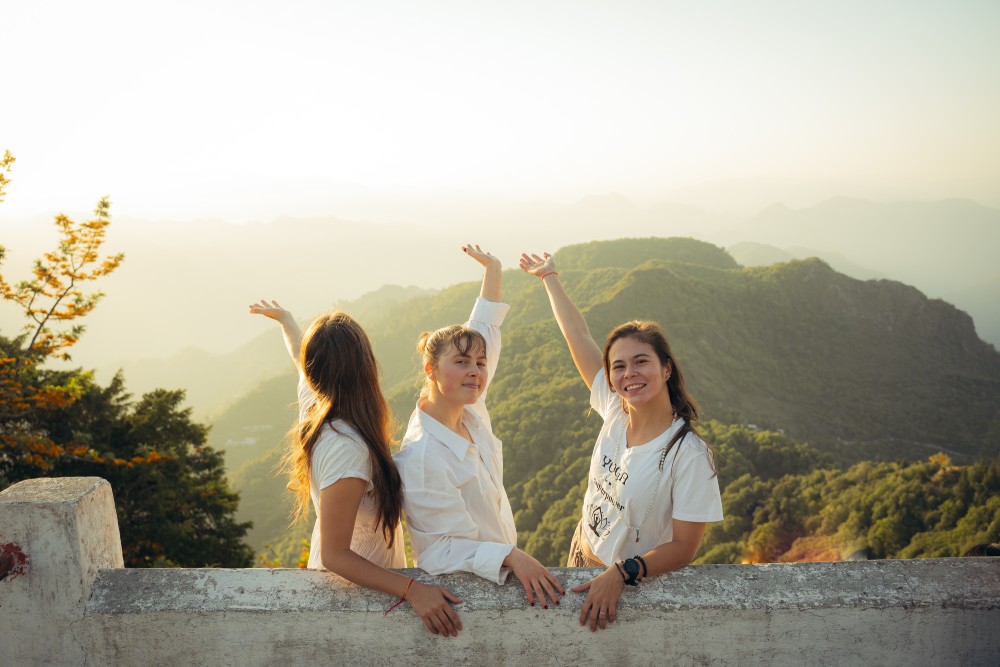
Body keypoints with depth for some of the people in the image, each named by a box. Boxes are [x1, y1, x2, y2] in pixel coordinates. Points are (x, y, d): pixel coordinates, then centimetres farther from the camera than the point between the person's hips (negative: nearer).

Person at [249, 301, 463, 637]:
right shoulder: (346, 447, -37)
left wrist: (282, 316, 32)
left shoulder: (310, 400, -14)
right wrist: (412, 589, -39)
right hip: (356, 584, -8)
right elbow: (334, 555, -32)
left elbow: (301, 357, 11)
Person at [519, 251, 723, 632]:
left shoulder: (689, 455, -25)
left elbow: (684, 547, -22)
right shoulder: (615, 413, -9)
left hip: (637, 585, -5)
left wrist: (620, 574, -35)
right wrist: (550, 278, 10)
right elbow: (579, 336, 0)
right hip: (582, 563, 6)